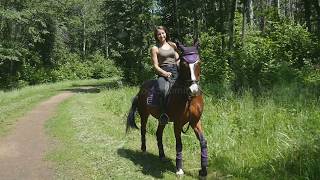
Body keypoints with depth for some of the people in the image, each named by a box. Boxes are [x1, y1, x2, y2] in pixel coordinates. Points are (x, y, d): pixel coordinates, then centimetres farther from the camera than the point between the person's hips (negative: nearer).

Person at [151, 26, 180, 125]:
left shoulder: (173, 45, 20)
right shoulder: (155, 48, 8)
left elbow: (178, 60, 19)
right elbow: (156, 66, 1)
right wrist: (165, 73, -15)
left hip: (176, 71, 4)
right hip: (163, 73, -4)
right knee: (163, 90, -34)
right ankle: (163, 114, -29)